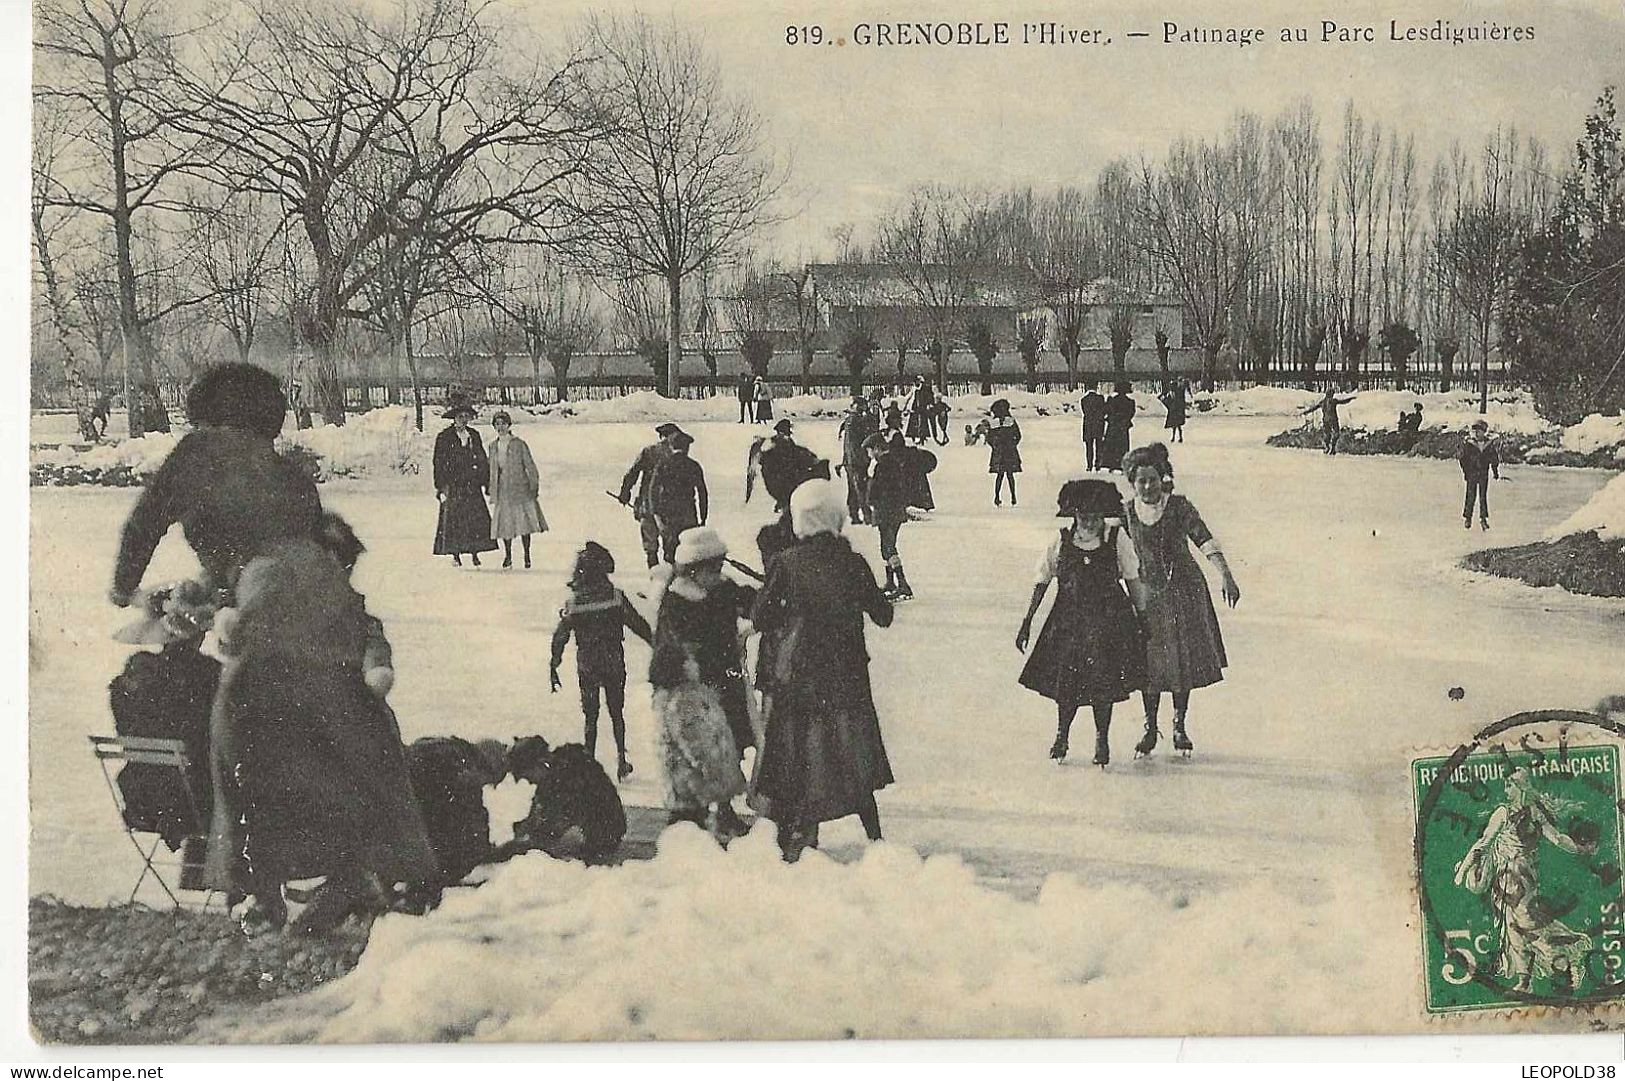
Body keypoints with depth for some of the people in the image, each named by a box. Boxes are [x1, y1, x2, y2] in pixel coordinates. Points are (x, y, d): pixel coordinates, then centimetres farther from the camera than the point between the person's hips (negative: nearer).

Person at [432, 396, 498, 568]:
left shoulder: (474, 435, 13)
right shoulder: (444, 437, 0)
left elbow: (483, 461, 16)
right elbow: (439, 463, -2)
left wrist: (486, 482, 9)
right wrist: (441, 487, -8)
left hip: (472, 486, 4)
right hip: (453, 485, -4)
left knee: (476, 518, -2)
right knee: (453, 519, -4)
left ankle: (475, 553, 4)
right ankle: (455, 555, 1)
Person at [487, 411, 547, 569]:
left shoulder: (519, 444, -4)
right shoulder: (493, 446, 10)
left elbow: (530, 466, -3)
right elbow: (493, 470, 17)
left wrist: (534, 487, -8)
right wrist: (493, 494, 16)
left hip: (520, 488, -4)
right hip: (502, 490, 4)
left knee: (524, 521, -3)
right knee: (504, 524, 2)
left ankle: (527, 556, 8)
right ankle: (508, 556, 15)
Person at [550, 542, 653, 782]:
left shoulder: (572, 602, -11)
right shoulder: (616, 597, -12)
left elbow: (560, 637, -7)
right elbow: (639, 625, -5)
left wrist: (553, 667, 2)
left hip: (587, 667, 0)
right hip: (614, 665, 0)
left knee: (591, 717, 12)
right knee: (616, 713, 17)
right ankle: (621, 762, 17)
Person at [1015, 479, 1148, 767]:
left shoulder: (1116, 539, -5)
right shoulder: (1061, 541, -5)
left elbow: (1133, 581, 3)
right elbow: (1041, 582, 1)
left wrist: (1142, 618, 4)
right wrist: (1026, 622, 1)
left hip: (1109, 619, -1)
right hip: (1068, 619, 1)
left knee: (1103, 680, 0)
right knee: (1065, 680, 4)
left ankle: (1102, 739, 19)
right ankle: (1062, 735, 27)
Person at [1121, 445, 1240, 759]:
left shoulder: (1179, 507, -10)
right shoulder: (1126, 513, -4)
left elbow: (1206, 541, -16)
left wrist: (1227, 577, -27)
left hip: (1186, 592, -1)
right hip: (1148, 594, 1)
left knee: (1185, 661, 6)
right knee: (1150, 665, 2)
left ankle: (1180, 727, 23)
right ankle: (1150, 729, 17)